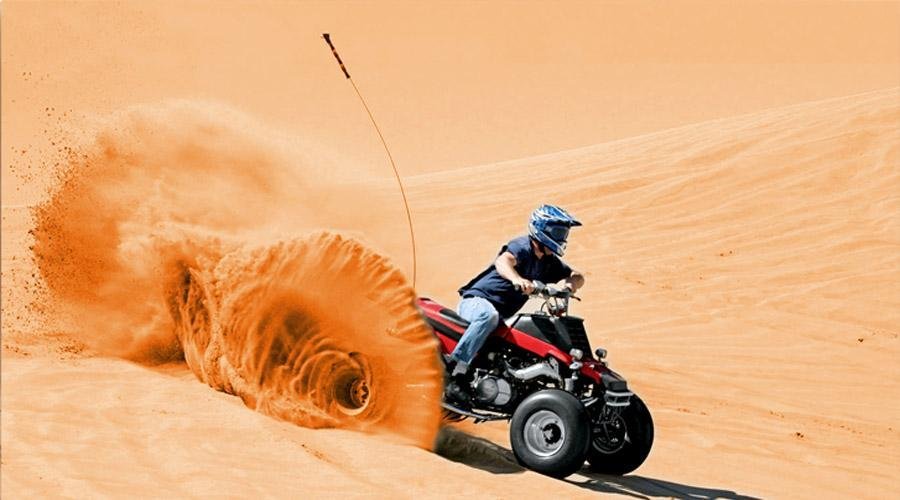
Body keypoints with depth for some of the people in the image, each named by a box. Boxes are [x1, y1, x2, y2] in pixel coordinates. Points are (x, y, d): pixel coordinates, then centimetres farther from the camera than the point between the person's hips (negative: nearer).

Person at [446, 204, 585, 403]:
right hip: (477, 300, -9)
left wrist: (568, 282, -16)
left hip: (503, 315, 9)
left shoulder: (550, 263, 12)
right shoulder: (523, 246, -13)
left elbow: (577, 277, 9)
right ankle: (456, 372, -44)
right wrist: (517, 279, -56)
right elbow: (502, 261, -34)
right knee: (489, 316, -41)